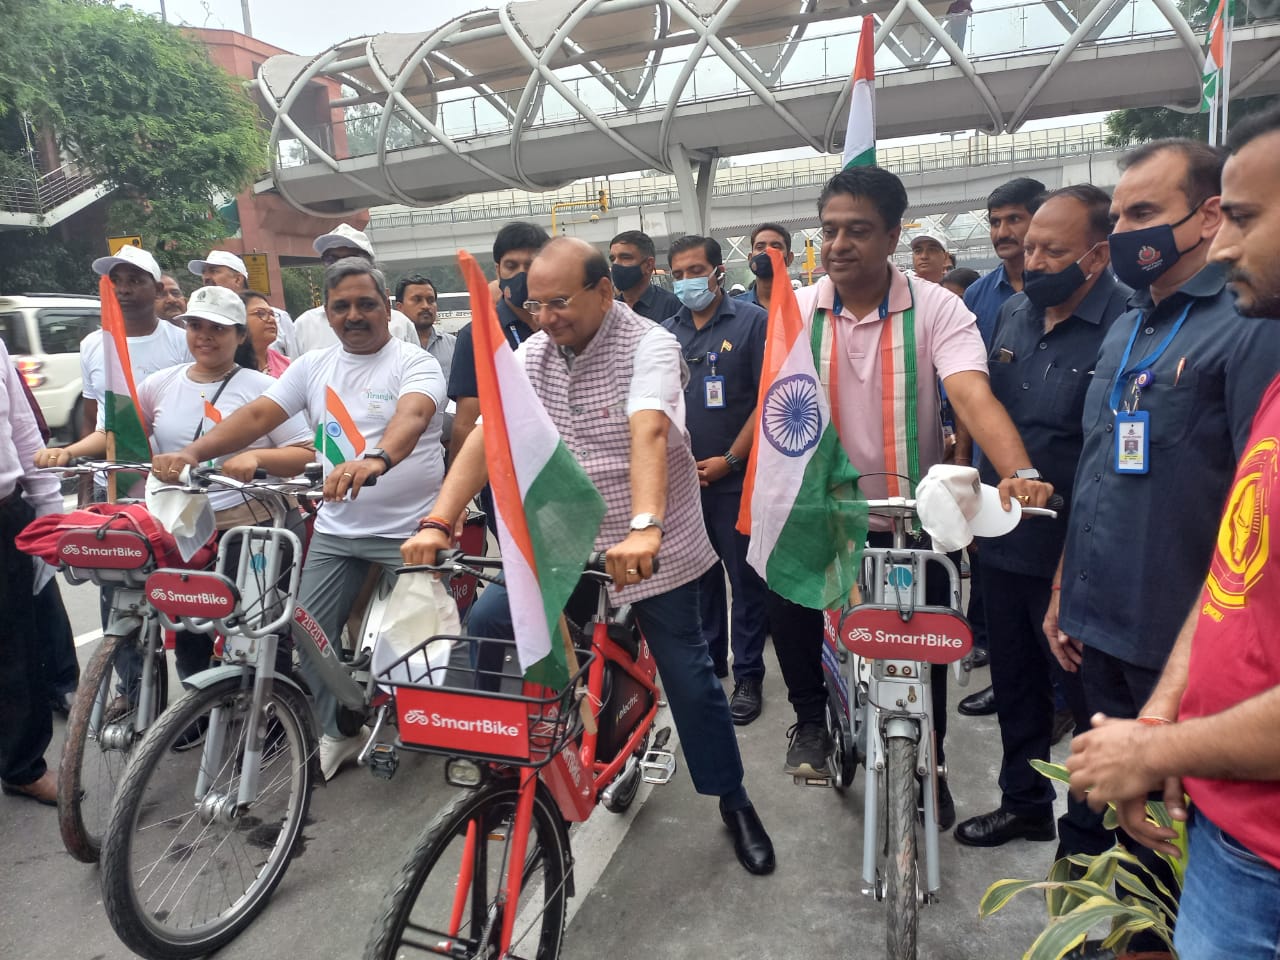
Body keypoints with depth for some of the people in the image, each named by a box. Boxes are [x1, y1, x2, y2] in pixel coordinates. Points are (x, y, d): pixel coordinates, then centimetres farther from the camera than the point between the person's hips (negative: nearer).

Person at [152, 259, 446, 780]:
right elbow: (257, 415, 0)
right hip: (336, 528, 5)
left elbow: (412, 415, -29)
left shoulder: (415, 362, -8)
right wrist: (191, 453, -16)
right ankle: (335, 733, 29)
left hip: (409, 528, -5)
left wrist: (376, 459, -50)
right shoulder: (314, 365, 9)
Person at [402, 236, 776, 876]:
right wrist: (437, 523, -23)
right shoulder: (533, 355, 0)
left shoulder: (648, 345, -15)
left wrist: (643, 530, -49)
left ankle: (734, 802, 27)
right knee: (483, 629, -6)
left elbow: (647, 433, -33)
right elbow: (486, 438, -10)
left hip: (655, 549, -4)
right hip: (563, 544, 5)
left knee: (688, 677, 3)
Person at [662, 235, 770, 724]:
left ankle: (748, 676, 14)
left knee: (745, 579, 2)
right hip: (681, 479, 5)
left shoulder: (753, 322, -2)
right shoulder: (665, 332, 11)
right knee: (698, 576, 14)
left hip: (735, 477, -4)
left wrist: (729, 460, -12)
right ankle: (708, 663, 29)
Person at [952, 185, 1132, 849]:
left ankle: (1087, 832, 32)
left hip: (1072, 555, -6)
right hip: (1003, 544, 7)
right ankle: (1024, 804, 41)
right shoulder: (1013, 312, 5)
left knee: (1086, 697, 11)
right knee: (1014, 684, 20)